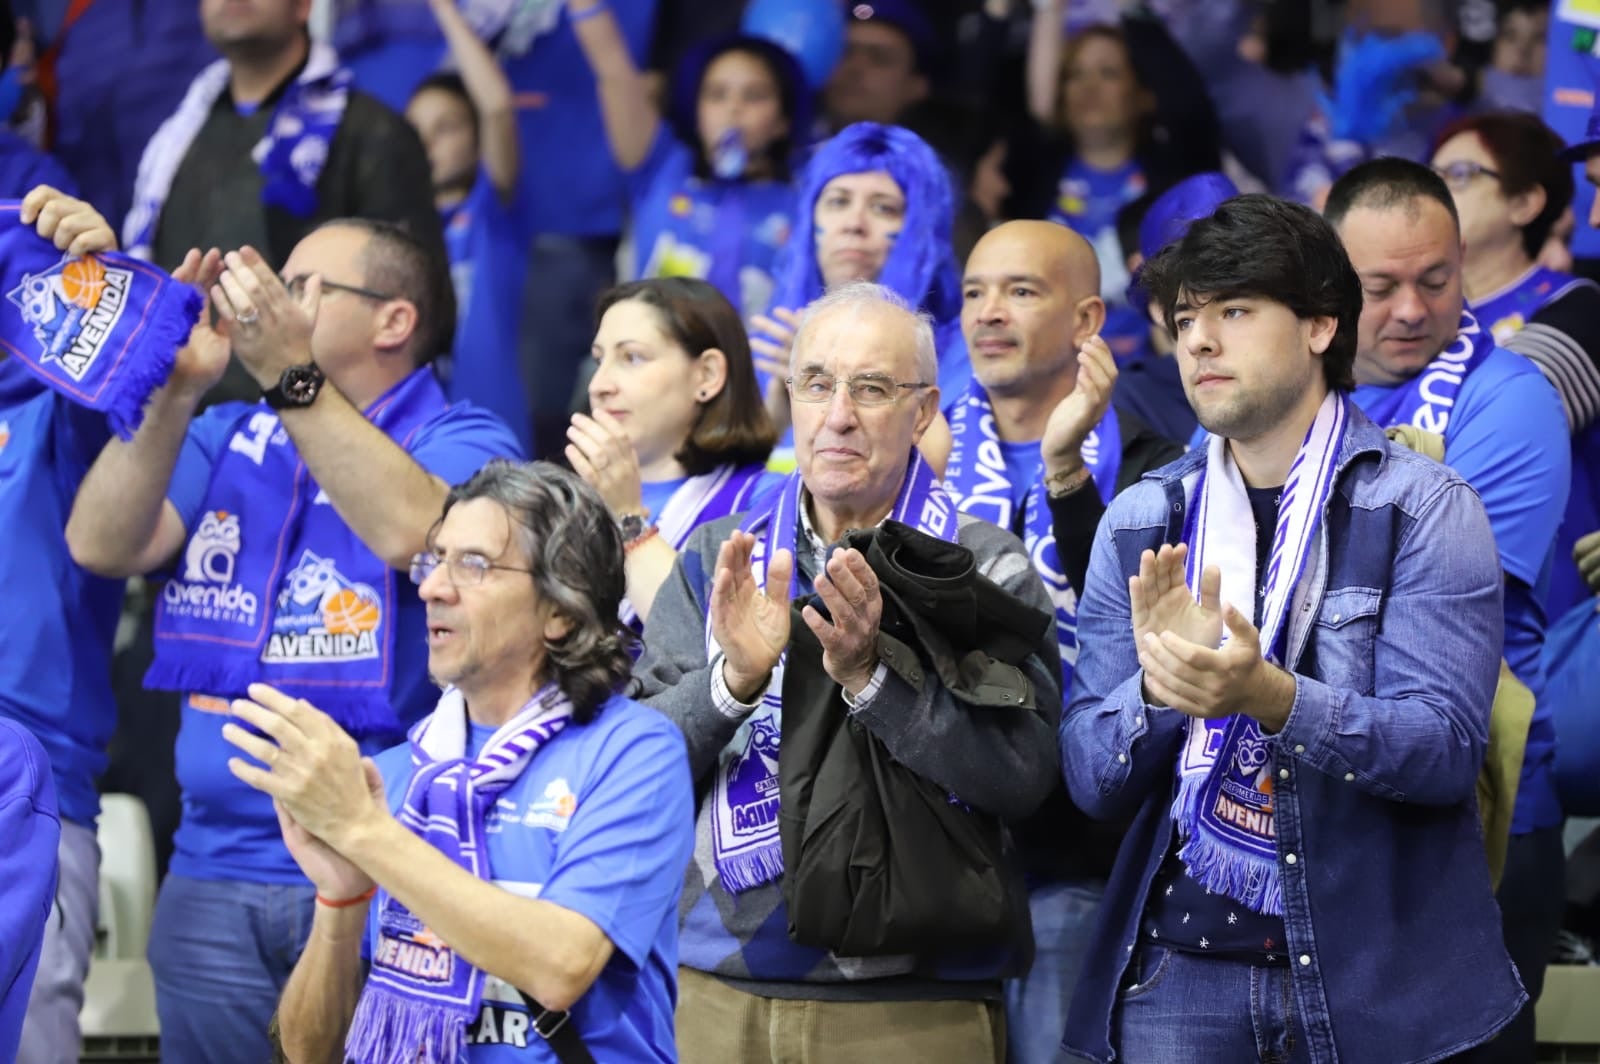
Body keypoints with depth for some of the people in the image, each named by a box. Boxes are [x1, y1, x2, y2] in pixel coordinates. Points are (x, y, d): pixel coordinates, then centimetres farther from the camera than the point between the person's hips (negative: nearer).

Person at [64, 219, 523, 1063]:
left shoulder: (461, 443, -1)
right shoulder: (226, 440, 13)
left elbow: (413, 533, -24)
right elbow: (102, 545, -1)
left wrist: (291, 374, -25)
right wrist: (175, 390, -11)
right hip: (211, 877, 5)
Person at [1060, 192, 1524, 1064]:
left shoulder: (1424, 509, -4)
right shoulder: (1141, 522, 8)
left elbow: (1445, 748, -14)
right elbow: (1090, 779, 4)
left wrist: (1270, 697, -28)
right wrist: (1158, 686, -16)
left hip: (1378, 979, -3)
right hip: (1182, 956, 3)